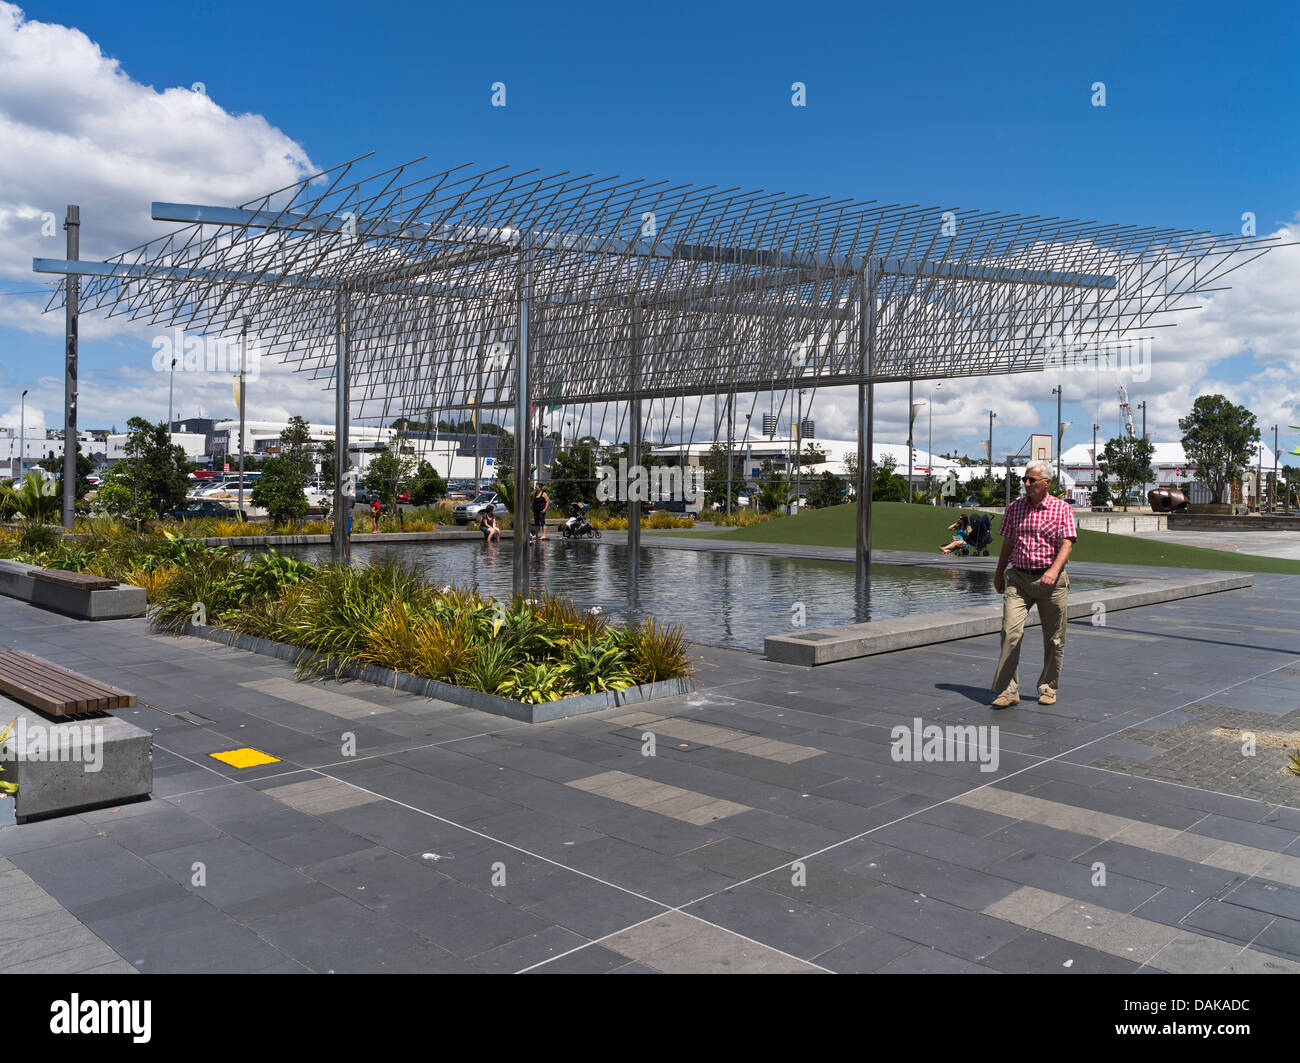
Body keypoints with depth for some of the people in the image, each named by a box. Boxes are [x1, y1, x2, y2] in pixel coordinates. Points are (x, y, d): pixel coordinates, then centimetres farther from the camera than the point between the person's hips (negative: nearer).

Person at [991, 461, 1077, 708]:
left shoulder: (1062, 509, -1)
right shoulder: (1014, 507, 8)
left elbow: (1067, 544, -10)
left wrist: (1054, 570, -26)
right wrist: (999, 574, 19)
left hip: (1051, 580, -1)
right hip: (1017, 578, 2)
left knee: (1054, 639, 7)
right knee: (1010, 631, -13)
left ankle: (1048, 688, 23)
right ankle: (1008, 690, -10)